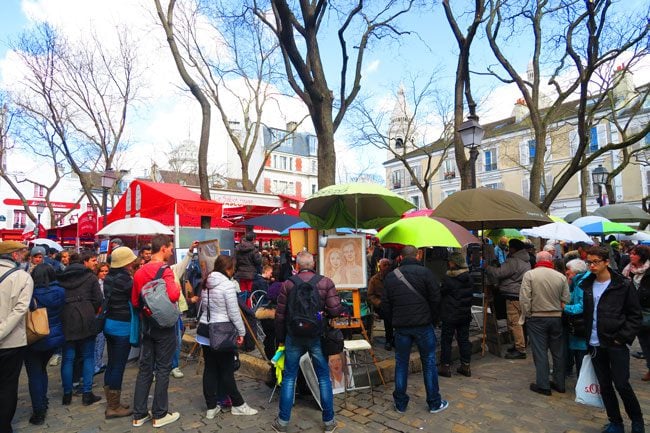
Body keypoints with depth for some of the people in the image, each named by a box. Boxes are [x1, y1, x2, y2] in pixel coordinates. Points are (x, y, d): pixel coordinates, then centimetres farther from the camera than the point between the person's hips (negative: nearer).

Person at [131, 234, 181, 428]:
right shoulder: (165, 270, -17)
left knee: (144, 369, 13)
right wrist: (177, 287, -12)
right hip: (164, 324, -7)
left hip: (147, 324, 7)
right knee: (162, 369, 4)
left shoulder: (140, 272, 5)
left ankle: (139, 415, 21)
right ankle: (160, 415, 14)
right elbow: (173, 296, -31)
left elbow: (135, 302, 11)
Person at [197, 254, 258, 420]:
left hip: (205, 330, 7)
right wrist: (241, 332, -5)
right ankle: (238, 405, 18)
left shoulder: (207, 284, 8)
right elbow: (234, 313, -15)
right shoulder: (228, 284, -15)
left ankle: (211, 407, 21)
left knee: (210, 369, 12)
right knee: (226, 370, 4)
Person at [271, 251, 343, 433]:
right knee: (324, 378, 13)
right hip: (317, 336, 0)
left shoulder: (287, 284, -3)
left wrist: (281, 340, 12)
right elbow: (336, 310, -13)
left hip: (294, 336, 1)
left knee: (289, 378, 13)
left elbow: (280, 315, 1)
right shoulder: (326, 282, -7)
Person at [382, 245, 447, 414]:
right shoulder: (425, 273, -8)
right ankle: (434, 403, 21)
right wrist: (433, 319, 8)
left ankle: (400, 404, 20)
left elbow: (386, 304, 5)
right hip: (423, 325, -2)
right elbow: (436, 299, -6)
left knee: (401, 364, 12)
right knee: (429, 363, 11)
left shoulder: (390, 276, 3)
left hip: (401, 326, 3)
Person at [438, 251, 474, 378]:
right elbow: (471, 295, 11)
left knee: (446, 340, 3)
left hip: (450, 315, -6)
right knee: (464, 339, 13)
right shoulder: (469, 278, 3)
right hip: (465, 314, 6)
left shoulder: (447, 279, -18)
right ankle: (465, 365, 20)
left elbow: (441, 293, -9)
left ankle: (445, 366, 7)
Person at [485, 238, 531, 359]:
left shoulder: (513, 262, -16)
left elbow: (499, 273, -17)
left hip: (514, 296, -11)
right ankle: (518, 346, 26)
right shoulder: (526, 261, 18)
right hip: (522, 294, 11)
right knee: (518, 322, 17)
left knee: (514, 323, -7)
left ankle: (520, 350, -4)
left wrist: (487, 267, -2)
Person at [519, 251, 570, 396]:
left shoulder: (529, 275, -10)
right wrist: (560, 312, 14)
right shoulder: (561, 276, -1)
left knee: (540, 352, 4)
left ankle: (543, 385, 10)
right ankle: (560, 384, 26)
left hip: (537, 318, -3)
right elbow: (566, 300, 0)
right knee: (558, 352, 15)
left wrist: (526, 316, -3)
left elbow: (524, 299, -14)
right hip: (556, 318, 3)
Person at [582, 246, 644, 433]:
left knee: (622, 384, 1)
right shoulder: (586, 285, 5)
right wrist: (585, 337, 6)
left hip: (616, 343, -4)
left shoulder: (624, 285, -6)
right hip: (595, 344, 4)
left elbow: (635, 315, -4)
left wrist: (624, 337, -11)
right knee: (605, 386, 12)